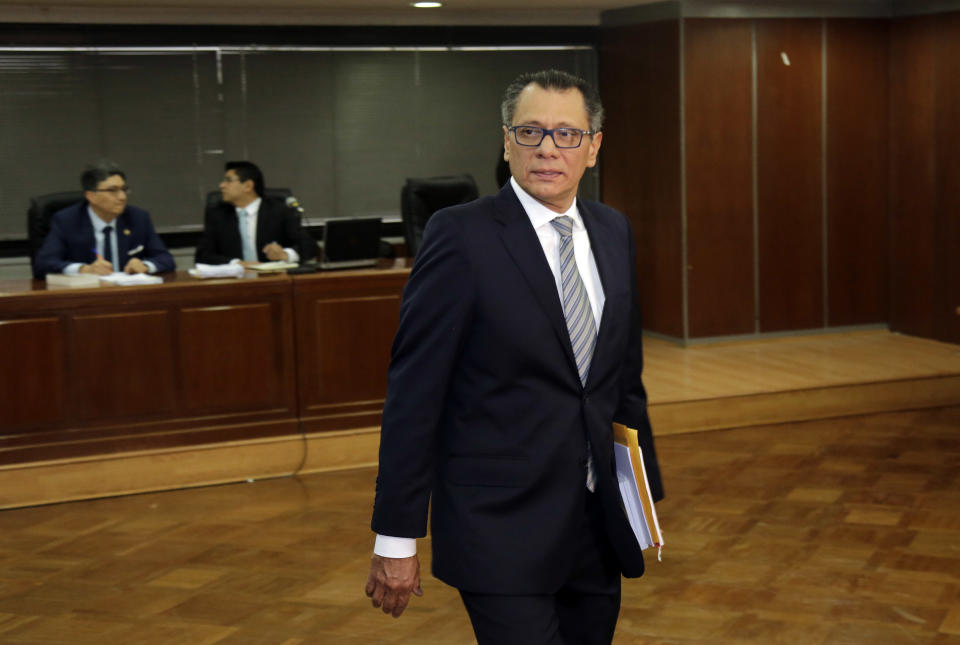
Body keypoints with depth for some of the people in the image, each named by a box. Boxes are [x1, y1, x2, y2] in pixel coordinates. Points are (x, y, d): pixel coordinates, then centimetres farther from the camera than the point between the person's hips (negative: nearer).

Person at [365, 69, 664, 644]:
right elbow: (414, 393, -12)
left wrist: (645, 489, 15)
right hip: (502, 530, -6)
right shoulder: (461, 235, -11)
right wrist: (396, 537, -12)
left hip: (599, 526, 6)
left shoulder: (614, 231, 8)